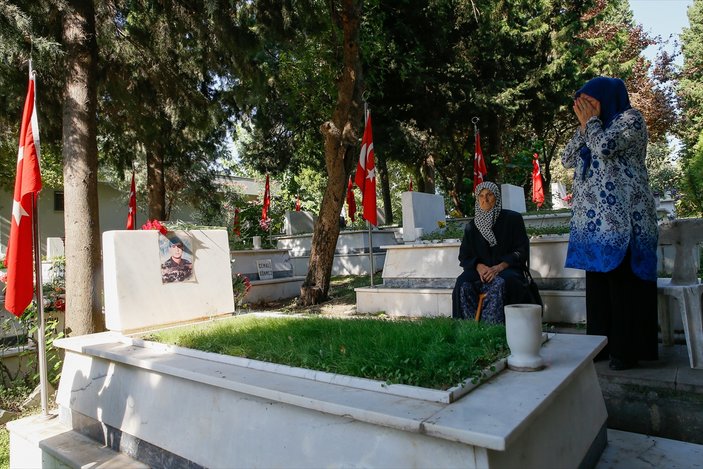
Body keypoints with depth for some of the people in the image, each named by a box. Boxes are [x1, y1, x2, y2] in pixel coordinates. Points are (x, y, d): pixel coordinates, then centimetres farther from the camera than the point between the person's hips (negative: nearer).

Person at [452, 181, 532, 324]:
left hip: (507, 269, -2)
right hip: (480, 270, 3)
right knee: (463, 285, -29)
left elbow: (522, 251, 0)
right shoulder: (471, 226, 14)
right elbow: (464, 256, 11)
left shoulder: (512, 218, 5)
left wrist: (499, 267, -15)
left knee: (499, 284, -37)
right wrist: (478, 266, -12)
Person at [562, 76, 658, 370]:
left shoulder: (630, 118, 0)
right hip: (595, 220, 8)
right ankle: (603, 345, 15)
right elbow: (567, 160, 15)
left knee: (623, 283, -6)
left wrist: (591, 121, -1)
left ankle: (627, 350, 2)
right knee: (598, 283, 8)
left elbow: (605, 148, -18)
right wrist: (583, 125, 8)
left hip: (621, 220, -8)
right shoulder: (595, 129, 22)